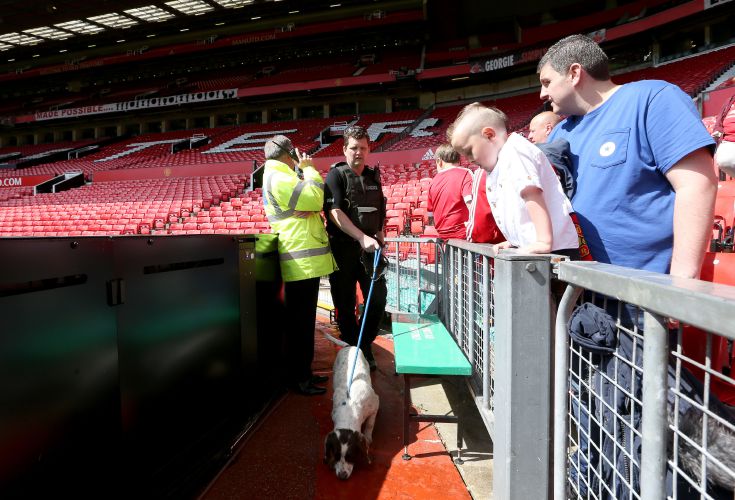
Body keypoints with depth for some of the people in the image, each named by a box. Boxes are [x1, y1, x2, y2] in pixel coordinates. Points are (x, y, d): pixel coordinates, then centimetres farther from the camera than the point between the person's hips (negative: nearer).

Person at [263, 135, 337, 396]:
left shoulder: (280, 177, 21)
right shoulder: (278, 177, -11)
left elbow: (311, 202, 21)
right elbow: (314, 198, -18)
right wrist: (308, 168, -5)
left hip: (305, 259, 11)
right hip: (301, 259, -11)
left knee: (303, 320, 16)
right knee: (300, 321, -4)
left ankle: (303, 372, 26)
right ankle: (299, 378, 6)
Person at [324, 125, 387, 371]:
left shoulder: (373, 176, 14)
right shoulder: (336, 175, -4)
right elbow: (334, 213, -16)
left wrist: (379, 239, 12)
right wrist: (363, 238, -23)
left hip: (369, 249, 5)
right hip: (343, 248, -4)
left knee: (379, 296, 0)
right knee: (345, 304, 3)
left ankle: (366, 345, 19)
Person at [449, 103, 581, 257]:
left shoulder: (515, 150, -8)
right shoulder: (500, 168, 21)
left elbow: (532, 194, -21)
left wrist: (544, 242, -28)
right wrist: (513, 241, 14)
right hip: (531, 250, 9)